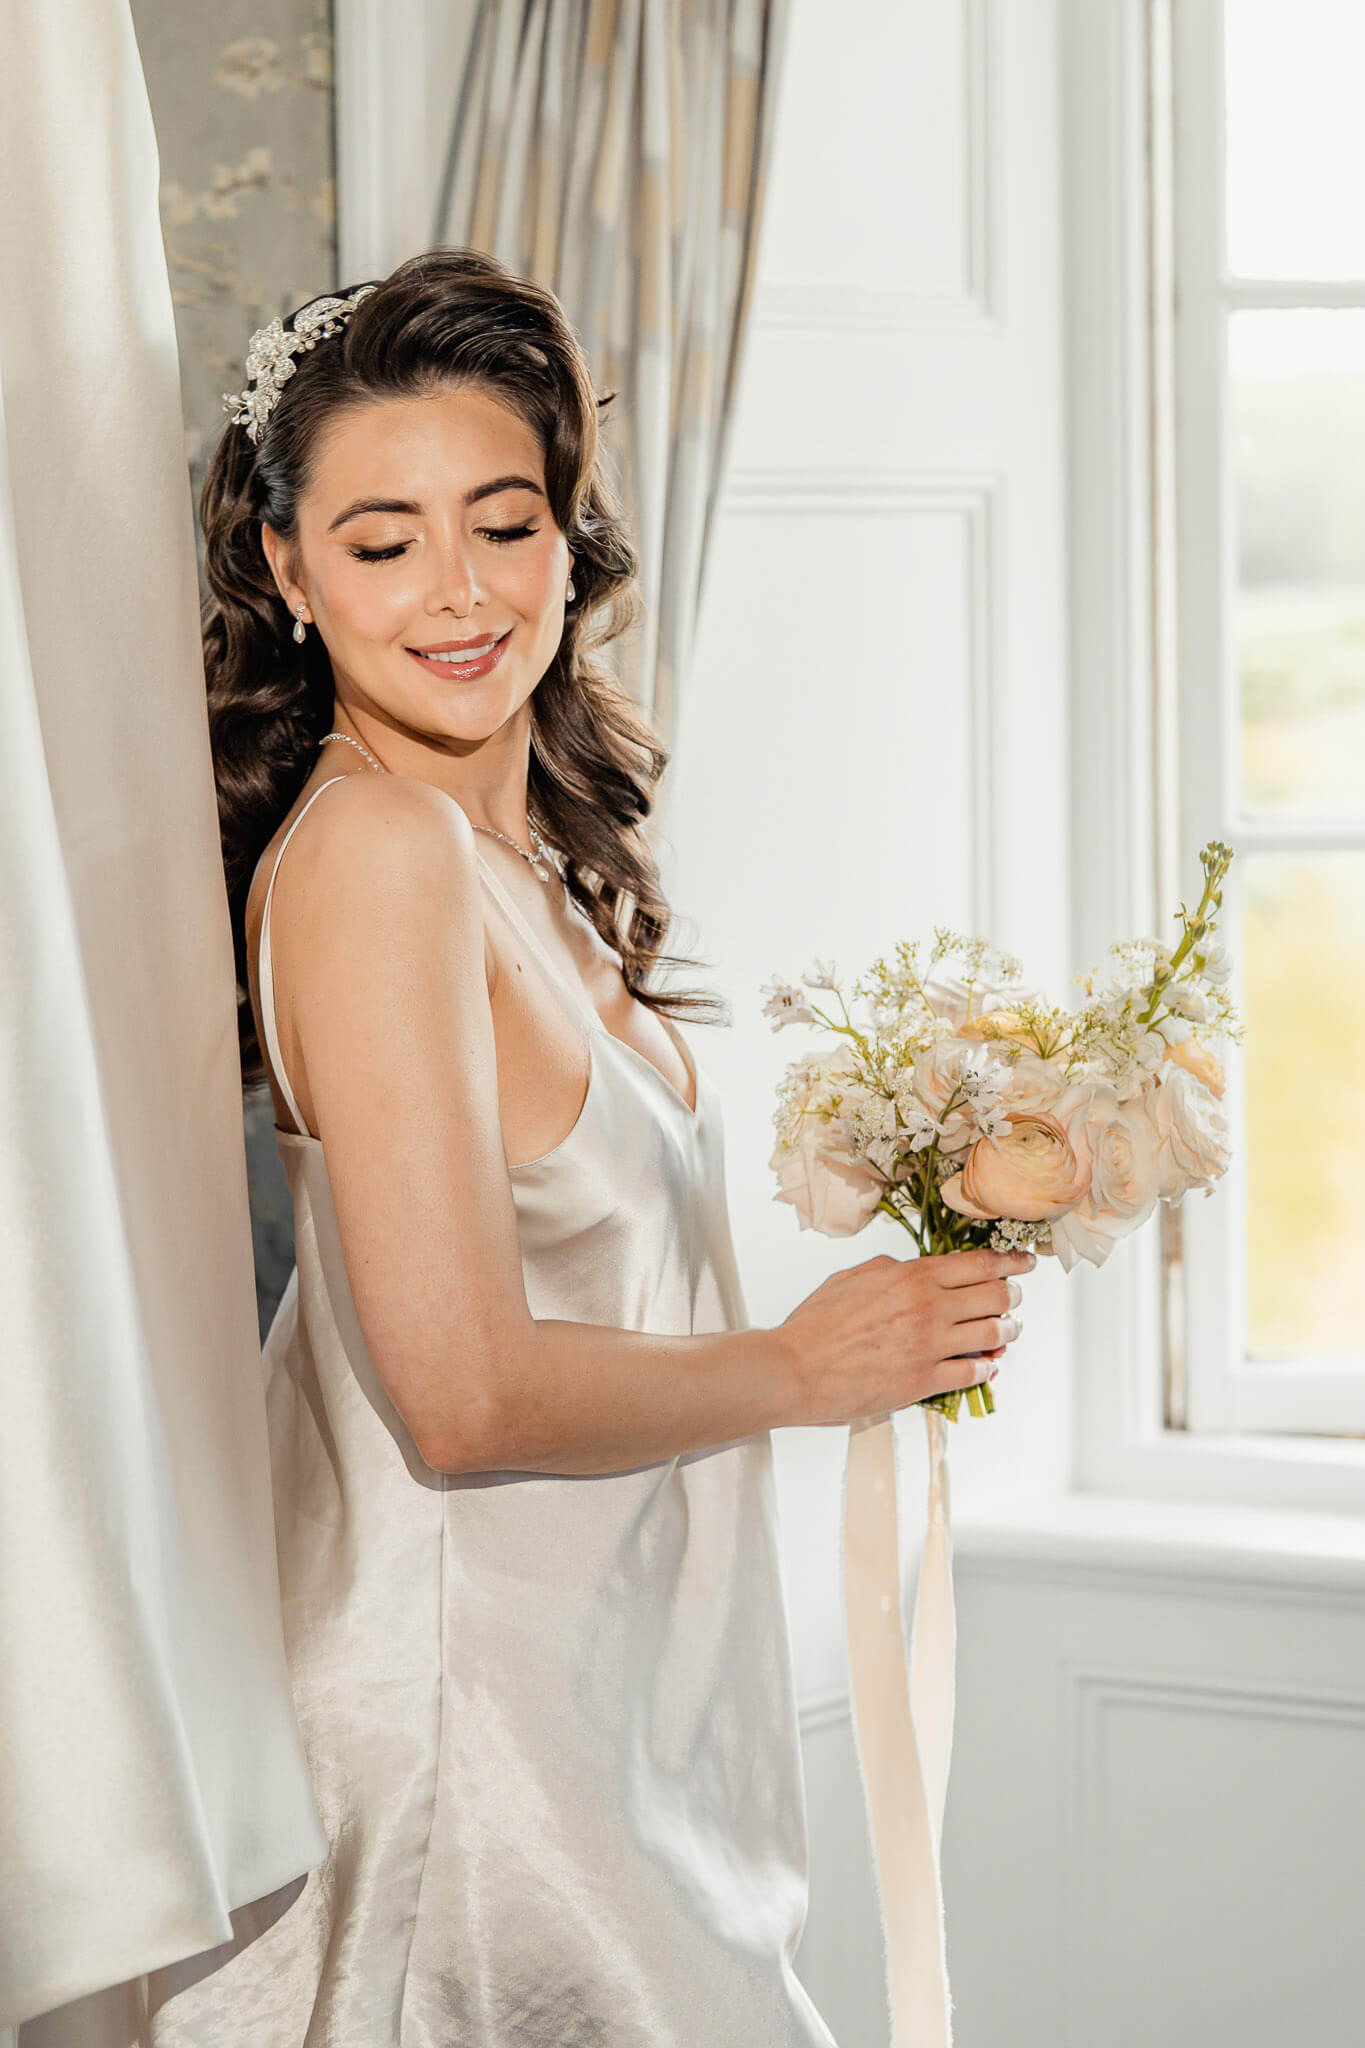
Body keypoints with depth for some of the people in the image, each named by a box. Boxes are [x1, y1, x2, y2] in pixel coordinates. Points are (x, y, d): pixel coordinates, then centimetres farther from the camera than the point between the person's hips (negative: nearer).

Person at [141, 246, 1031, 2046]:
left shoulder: (535, 855, 10)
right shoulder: (373, 849, -19)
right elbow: (469, 1394, -23)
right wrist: (803, 1367, -10)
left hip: (607, 1681, 9)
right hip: (465, 1732, -9)